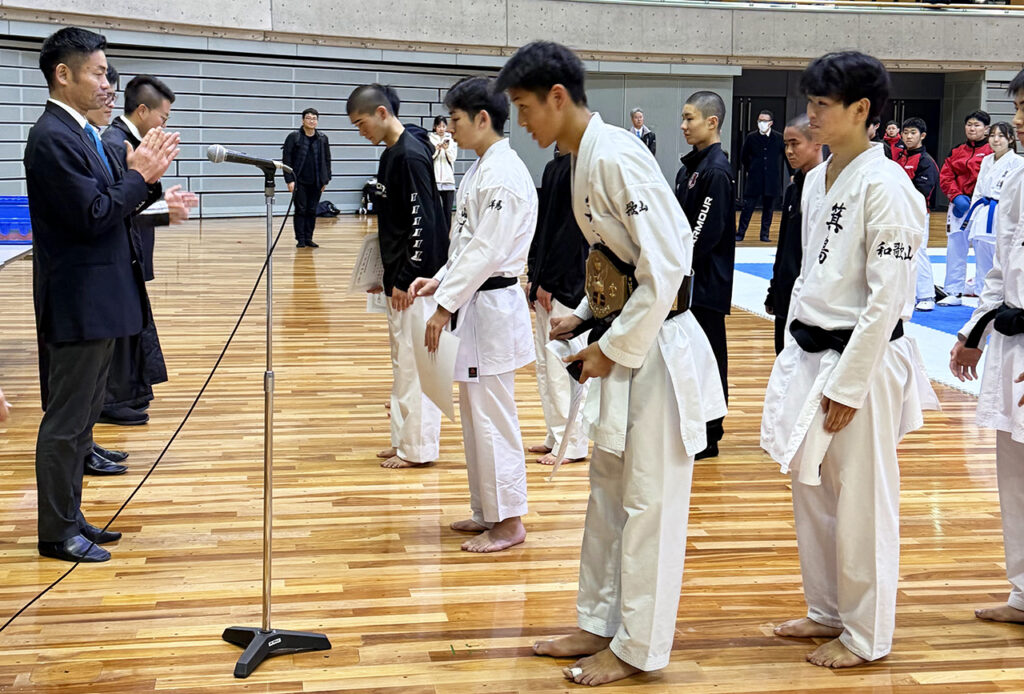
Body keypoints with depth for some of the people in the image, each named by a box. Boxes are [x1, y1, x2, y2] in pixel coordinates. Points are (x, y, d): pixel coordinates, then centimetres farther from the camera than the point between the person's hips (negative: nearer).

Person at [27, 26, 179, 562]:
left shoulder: (80, 133, 13)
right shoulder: (53, 137, -18)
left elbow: (108, 206, 14)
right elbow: (92, 216, -22)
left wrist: (140, 174, 1)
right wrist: (139, 176, -13)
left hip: (97, 299, 10)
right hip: (78, 301, -10)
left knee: (81, 416, 17)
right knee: (66, 420, 0)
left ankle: (68, 515, 28)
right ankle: (57, 533, 10)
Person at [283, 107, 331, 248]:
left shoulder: (323, 139, 7)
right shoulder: (294, 137, -3)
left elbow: (327, 160, 13)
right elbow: (286, 159, -4)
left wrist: (326, 180, 8)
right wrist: (289, 180, -11)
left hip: (316, 183, 3)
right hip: (299, 182, -3)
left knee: (312, 211, 6)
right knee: (300, 210, 0)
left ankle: (308, 238, 14)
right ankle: (300, 240, 6)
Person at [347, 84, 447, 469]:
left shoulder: (411, 156, -16)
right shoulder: (390, 155, 13)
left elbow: (424, 224, -20)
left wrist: (406, 280, -18)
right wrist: (387, 275, 17)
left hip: (416, 280, -10)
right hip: (399, 277, 10)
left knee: (414, 362, -3)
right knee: (402, 362, 16)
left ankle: (418, 448, 5)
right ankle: (404, 440, 25)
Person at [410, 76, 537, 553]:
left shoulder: (503, 175, -18)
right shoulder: (481, 170, 14)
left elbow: (486, 251, -22)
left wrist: (446, 305, -20)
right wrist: (439, 281, 7)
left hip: (492, 308, -11)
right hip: (474, 304, 11)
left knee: (492, 416, -3)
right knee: (474, 413, 16)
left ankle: (508, 522, 7)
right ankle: (487, 512, 27)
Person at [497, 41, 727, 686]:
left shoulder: (615, 156, -21)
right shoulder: (587, 154, 9)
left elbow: (665, 265, -24)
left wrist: (614, 347, -18)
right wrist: (585, 318, 10)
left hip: (656, 346, -10)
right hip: (624, 342, 10)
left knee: (648, 501, 2)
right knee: (609, 489, 18)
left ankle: (638, 647, 15)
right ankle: (600, 624, 32)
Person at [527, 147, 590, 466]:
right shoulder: (554, 166, 13)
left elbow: (572, 230, -19)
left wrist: (548, 281, -15)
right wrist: (533, 275, 10)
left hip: (569, 283, -10)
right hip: (547, 283, 10)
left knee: (564, 364, -4)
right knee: (545, 364, 15)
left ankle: (573, 444, 6)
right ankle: (556, 436, 26)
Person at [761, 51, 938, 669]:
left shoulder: (885, 187, -16)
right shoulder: (818, 180, 10)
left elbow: (886, 299, -18)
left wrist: (848, 384, -18)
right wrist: (798, 357, 16)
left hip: (862, 362, -8)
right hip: (811, 355, 8)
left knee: (860, 505, 3)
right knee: (812, 495, 17)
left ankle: (867, 636, 18)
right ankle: (827, 611, 33)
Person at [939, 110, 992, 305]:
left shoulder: (992, 152, -3)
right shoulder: (957, 152, 11)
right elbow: (945, 176, 7)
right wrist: (957, 196, -8)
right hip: (958, 207, 5)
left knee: (983, 250, -3)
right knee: (955, 249, 9)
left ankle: (984, 293, 7)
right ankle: (953, 293, 19)